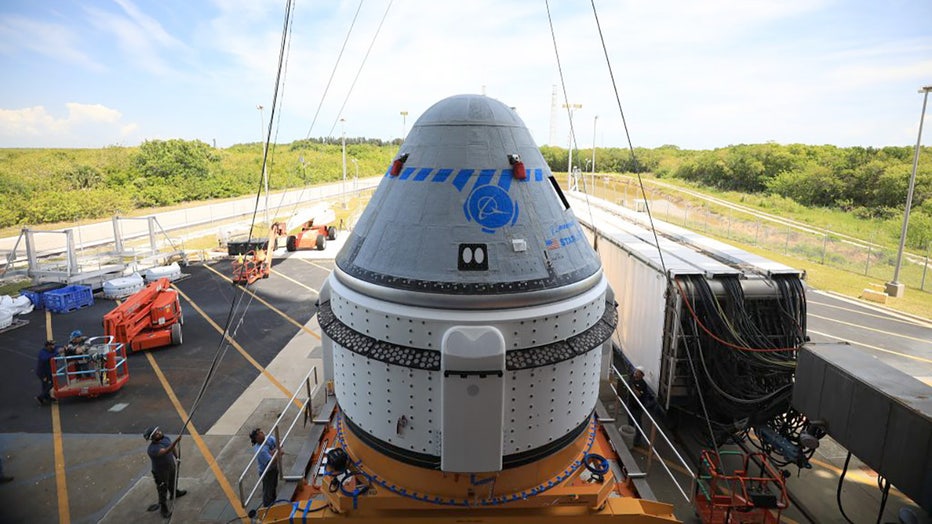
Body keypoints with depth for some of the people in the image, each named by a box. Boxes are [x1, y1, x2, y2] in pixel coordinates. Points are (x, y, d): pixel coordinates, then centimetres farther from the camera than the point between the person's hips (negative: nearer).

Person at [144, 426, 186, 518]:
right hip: (160, 472, -7)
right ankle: (164, 509, 26)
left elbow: (173, 448, 5)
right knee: (163, 491, 7)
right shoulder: (152, 449, -37)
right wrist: (176, 441, -63)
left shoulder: (165, 438, -14)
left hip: (171, 466, 7)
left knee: (172, 481, 32)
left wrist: (177, 458, 6)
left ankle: (174, 493, 59)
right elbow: (166, 451, -53)